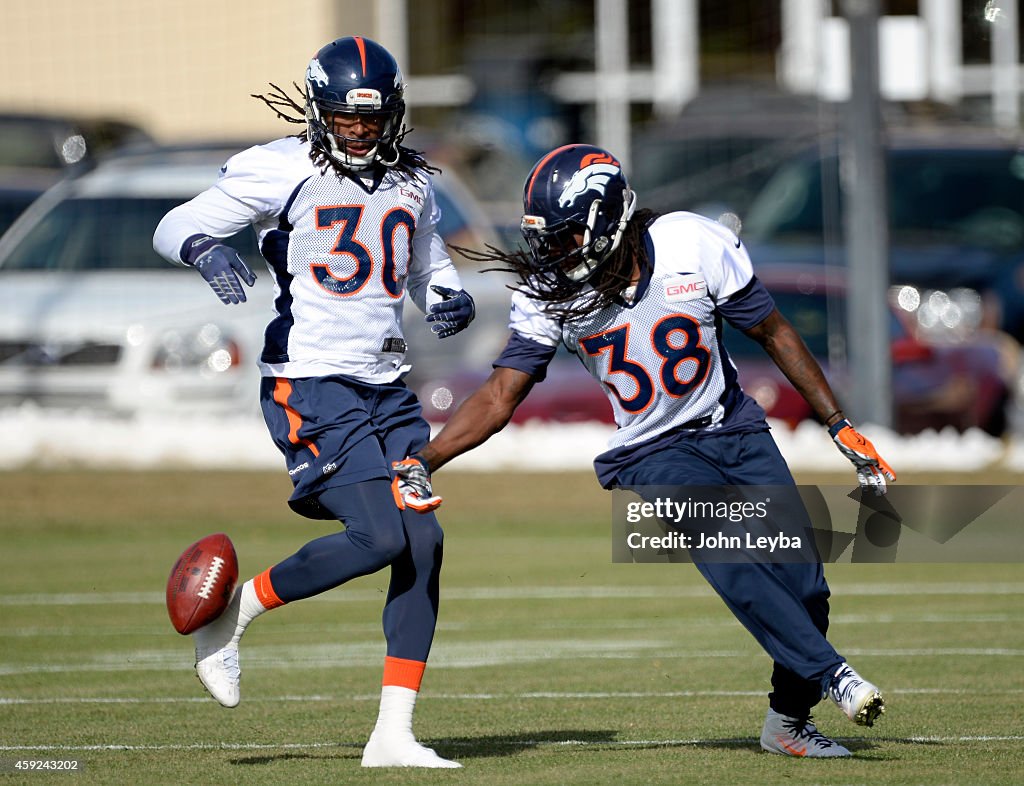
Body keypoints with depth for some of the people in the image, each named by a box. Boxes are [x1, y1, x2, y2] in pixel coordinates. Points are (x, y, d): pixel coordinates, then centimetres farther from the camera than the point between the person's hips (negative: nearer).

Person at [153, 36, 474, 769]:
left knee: (424, 542, -5)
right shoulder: (282, 171, -6)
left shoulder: (411, 182, 12)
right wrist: (207, 250, -28)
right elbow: (175, 227, -5)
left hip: (387, 387, 7)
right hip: (310, 385, -7)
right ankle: (229, 615, 3)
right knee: (379, 537, -19)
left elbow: (429, 264, 27)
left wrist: (450, 299, 4)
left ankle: (394, 734, 0)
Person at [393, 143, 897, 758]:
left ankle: (790, 719, 18)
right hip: (653, 454, -1)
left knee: (803, 586, -6)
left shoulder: (696, 247, -17)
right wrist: (423, 462, -24)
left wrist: (844, 430, -1)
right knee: (724, 555, -30)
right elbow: (500, 399, -11)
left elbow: (775, 334, -4)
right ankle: (831, 674, -22)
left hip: (735, 431, 1)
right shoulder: (551, 293, -13)